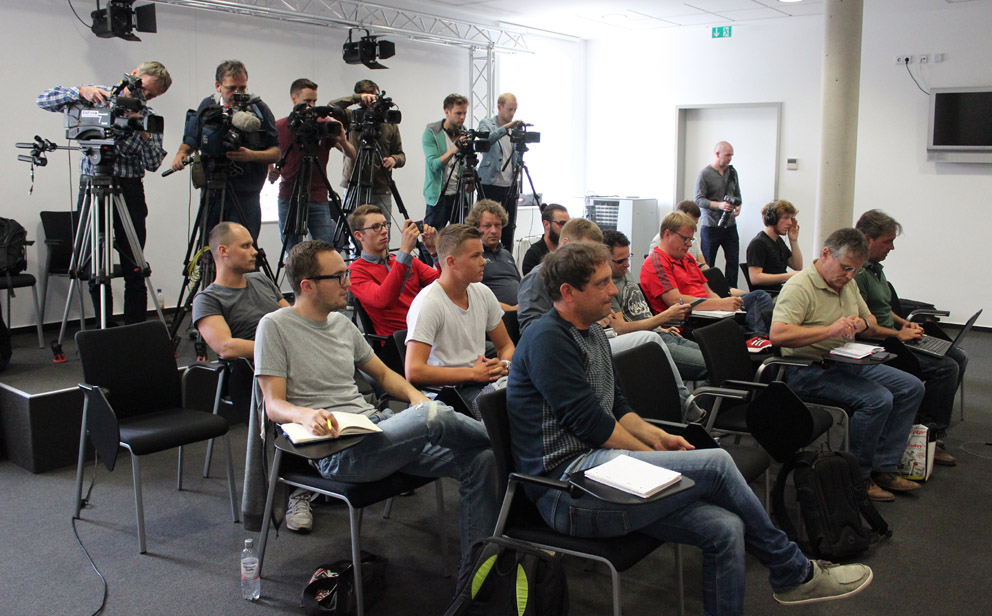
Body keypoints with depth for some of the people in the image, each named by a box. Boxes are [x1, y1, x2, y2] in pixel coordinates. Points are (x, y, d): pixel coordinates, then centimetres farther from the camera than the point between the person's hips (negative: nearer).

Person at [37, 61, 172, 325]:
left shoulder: (148, 117, 6)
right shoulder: (97, 97, 5)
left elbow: (153, 163, -5)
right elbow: (44, 99, -2)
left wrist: (143, 132, -20)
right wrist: (81, 91, -16)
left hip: (129, 189, 0)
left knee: (134, 269, -1)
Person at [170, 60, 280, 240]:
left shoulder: (258, 109, 0)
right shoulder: (207, 107, 8)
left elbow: (276, 153, 0)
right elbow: (191, 141, 21)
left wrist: (251, 156, -18)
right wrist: (181, 154, 0)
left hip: (245, 198, -3)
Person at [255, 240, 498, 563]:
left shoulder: (342, 323, 19)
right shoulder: (275, 326, 0)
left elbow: (382, 373, 27)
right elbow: (274, 405, -6)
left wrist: (414, 394, 6)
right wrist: (306, 415, -29)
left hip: (376, 423, 8)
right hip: (335, 448, -7)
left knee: (480, 460, -11)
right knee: (432, 416, -33)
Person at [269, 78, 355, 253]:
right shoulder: (279, 127, 6)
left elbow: (351, 155, -3)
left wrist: (342, 140, -24)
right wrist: (270, 172, -9)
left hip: (318, 200, -1)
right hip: (288, 199, 1)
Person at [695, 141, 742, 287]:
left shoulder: (732, 172, 12)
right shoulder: (704, 174, -8)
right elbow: (699, 200, -13)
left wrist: (738, 206, 0)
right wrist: (719, 205, -25)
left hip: (730, 225, 6)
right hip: (711, 226, -5)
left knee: (733, 261, 3)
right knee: (707, 264, 2)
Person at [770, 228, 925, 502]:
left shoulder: (847, 284, 14)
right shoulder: (800, 286, -16)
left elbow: (873, 328, 23)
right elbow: (778, 334, -31)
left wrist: (862, 323, -3)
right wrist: (829, 330, -34)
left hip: (847, 362, 10)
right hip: (810, 370, -10)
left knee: (912, 387, 3)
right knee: (878, 399, -26)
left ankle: (884, 468, 6)